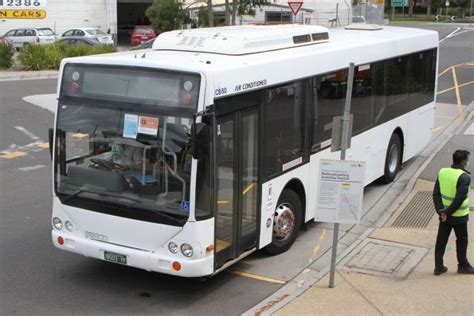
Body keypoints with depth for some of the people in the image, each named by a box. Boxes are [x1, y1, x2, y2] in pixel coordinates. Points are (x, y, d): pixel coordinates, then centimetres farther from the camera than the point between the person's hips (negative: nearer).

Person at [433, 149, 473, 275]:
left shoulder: (442, 172, -1)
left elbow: (436, 194, -2)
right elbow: (460, 199, -24)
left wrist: (440, 210, -5)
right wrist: (448, 212, -15)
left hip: (444, 215, 5)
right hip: (459, 216, -5)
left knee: (441, 240, 12)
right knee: (462, 240, 13)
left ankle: (438, 267, 17)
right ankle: (463, 266, 25)